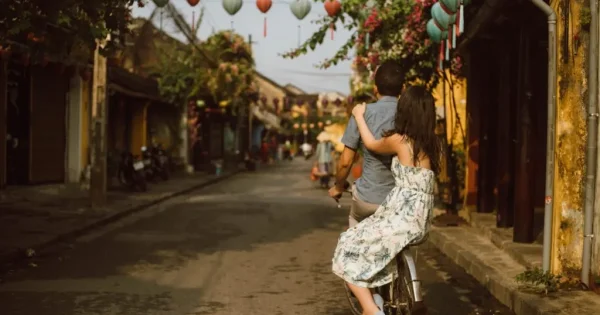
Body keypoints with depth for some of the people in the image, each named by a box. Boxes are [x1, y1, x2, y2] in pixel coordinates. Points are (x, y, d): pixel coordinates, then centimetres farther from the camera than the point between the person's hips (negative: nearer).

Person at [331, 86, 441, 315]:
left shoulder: (399, 141, -13)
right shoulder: (432, 144, 6)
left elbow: (371, 144, 8)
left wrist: (359, 116, 23)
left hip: (401, 217, -8)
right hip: (420, 219, 8)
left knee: (349, 254, 5)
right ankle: (373, 296, 33)